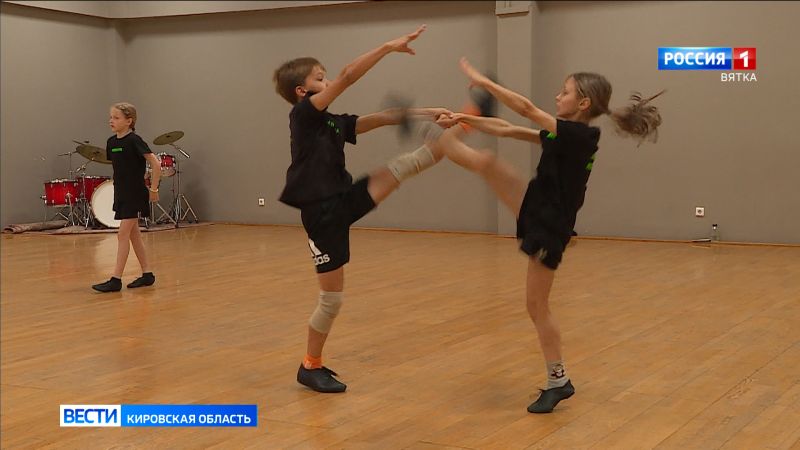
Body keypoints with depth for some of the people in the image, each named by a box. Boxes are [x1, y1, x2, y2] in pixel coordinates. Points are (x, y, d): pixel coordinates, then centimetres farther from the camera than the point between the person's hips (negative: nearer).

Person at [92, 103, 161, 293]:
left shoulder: (134, 141, -15)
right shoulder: (112, 142, 6)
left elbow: (156, 164, -17)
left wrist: (153, 189, -15)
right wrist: (121, 184, 16)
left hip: (135, 194, -8)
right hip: (121, 193, 8)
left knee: (123, 234, -9)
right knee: (133, 235, 11)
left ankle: (116, 279, -6)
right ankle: (147, 274, 19)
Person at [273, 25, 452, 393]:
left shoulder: (334, 122, 11)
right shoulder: (303, 114, -11)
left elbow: (383, 118, 9)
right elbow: (348, 76, -21)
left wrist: (427, 113, 0)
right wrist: (389, 46, -21)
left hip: (346, 200, 7)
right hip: (322, 212, -7)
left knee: (398, 168, -8)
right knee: (332, 297, 1)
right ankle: (310, 367, 18)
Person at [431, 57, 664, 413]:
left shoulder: (580, 135, -20)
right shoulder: (563, 136, 6)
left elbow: (526, 109, -22)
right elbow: (509, 131, 11)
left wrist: (483, 81, -16)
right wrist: (466, 120, 5)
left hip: (549, 227, -8)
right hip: (534, 211, 8)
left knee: (537, 304, 1)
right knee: (486, 162, -3)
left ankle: (558, 381, 15)